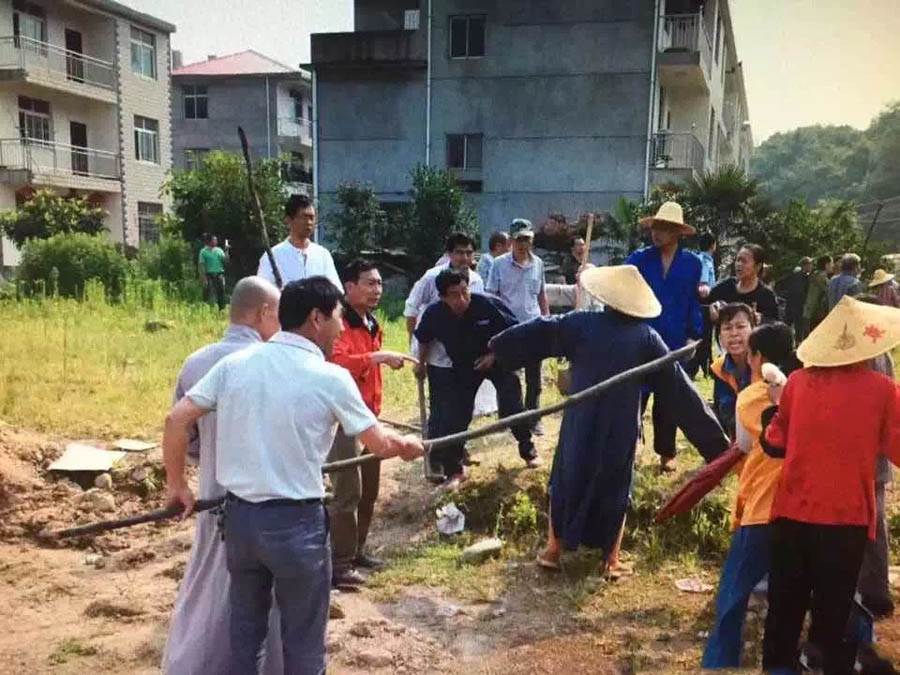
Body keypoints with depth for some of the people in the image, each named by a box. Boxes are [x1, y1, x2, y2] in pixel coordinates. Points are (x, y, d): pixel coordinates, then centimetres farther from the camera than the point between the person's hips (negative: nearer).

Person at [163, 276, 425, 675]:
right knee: (303, 643, 13)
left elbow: (177, 420, -1)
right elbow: (380, 445, -3)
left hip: (238, 515, 5)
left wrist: (177, 485, 11)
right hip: (295, 522, -5)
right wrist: (407, 446, 18)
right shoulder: (330, 377, -11)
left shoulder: (235, 363, 0)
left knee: (244, 632, 21)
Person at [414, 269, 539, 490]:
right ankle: (454, 470, 13)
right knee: (457, 416, -2)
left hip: (497, 359, -2)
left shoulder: (488, 305, -31)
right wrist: (421, 363, 10)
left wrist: (494, 355, -21)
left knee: (512, 407, -6)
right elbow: (424, 339, 0)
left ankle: (528, 450, 22)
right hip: (463, 366, 2)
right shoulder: (434, 314, -24)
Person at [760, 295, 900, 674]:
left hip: (792, 512, 2)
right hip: (846, 518, -2)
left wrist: (774, 409, 23)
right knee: (835, 613, 12)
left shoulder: (797, 381, -1)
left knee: (785, 608, 15)